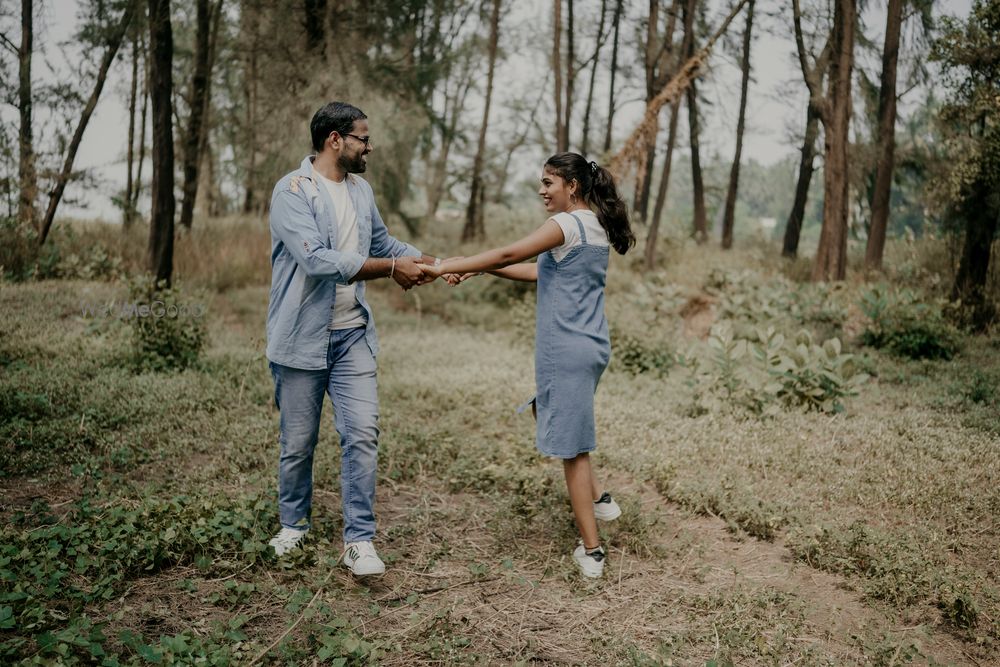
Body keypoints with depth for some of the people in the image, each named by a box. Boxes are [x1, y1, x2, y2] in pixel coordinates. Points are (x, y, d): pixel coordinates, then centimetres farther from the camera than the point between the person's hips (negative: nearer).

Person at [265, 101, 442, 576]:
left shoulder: (360, 190, 9)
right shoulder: (293, 191, -14)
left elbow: (382, 242, 22)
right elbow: (318, 260, -25)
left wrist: (435, 262, 9)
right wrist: (390, 268, -22)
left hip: (353, 335, 5)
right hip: (302, 338, -5)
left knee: (363, 434, -3)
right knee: (298, 442, 9)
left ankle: (359, 540, 6)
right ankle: (293, 524, 32)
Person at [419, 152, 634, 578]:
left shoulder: (569, 224, -13)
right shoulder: (596, 227, 15)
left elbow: (510, 254, -20)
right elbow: (539, 272, 16)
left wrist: (447, 267, -15)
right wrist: (480, 268, 10)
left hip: (568, 350, -9)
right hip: (590, 347, 9)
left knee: (572, 446, -1)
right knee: (560, 426, 27)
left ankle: (591, 551, 6)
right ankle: (599, 499, 26)